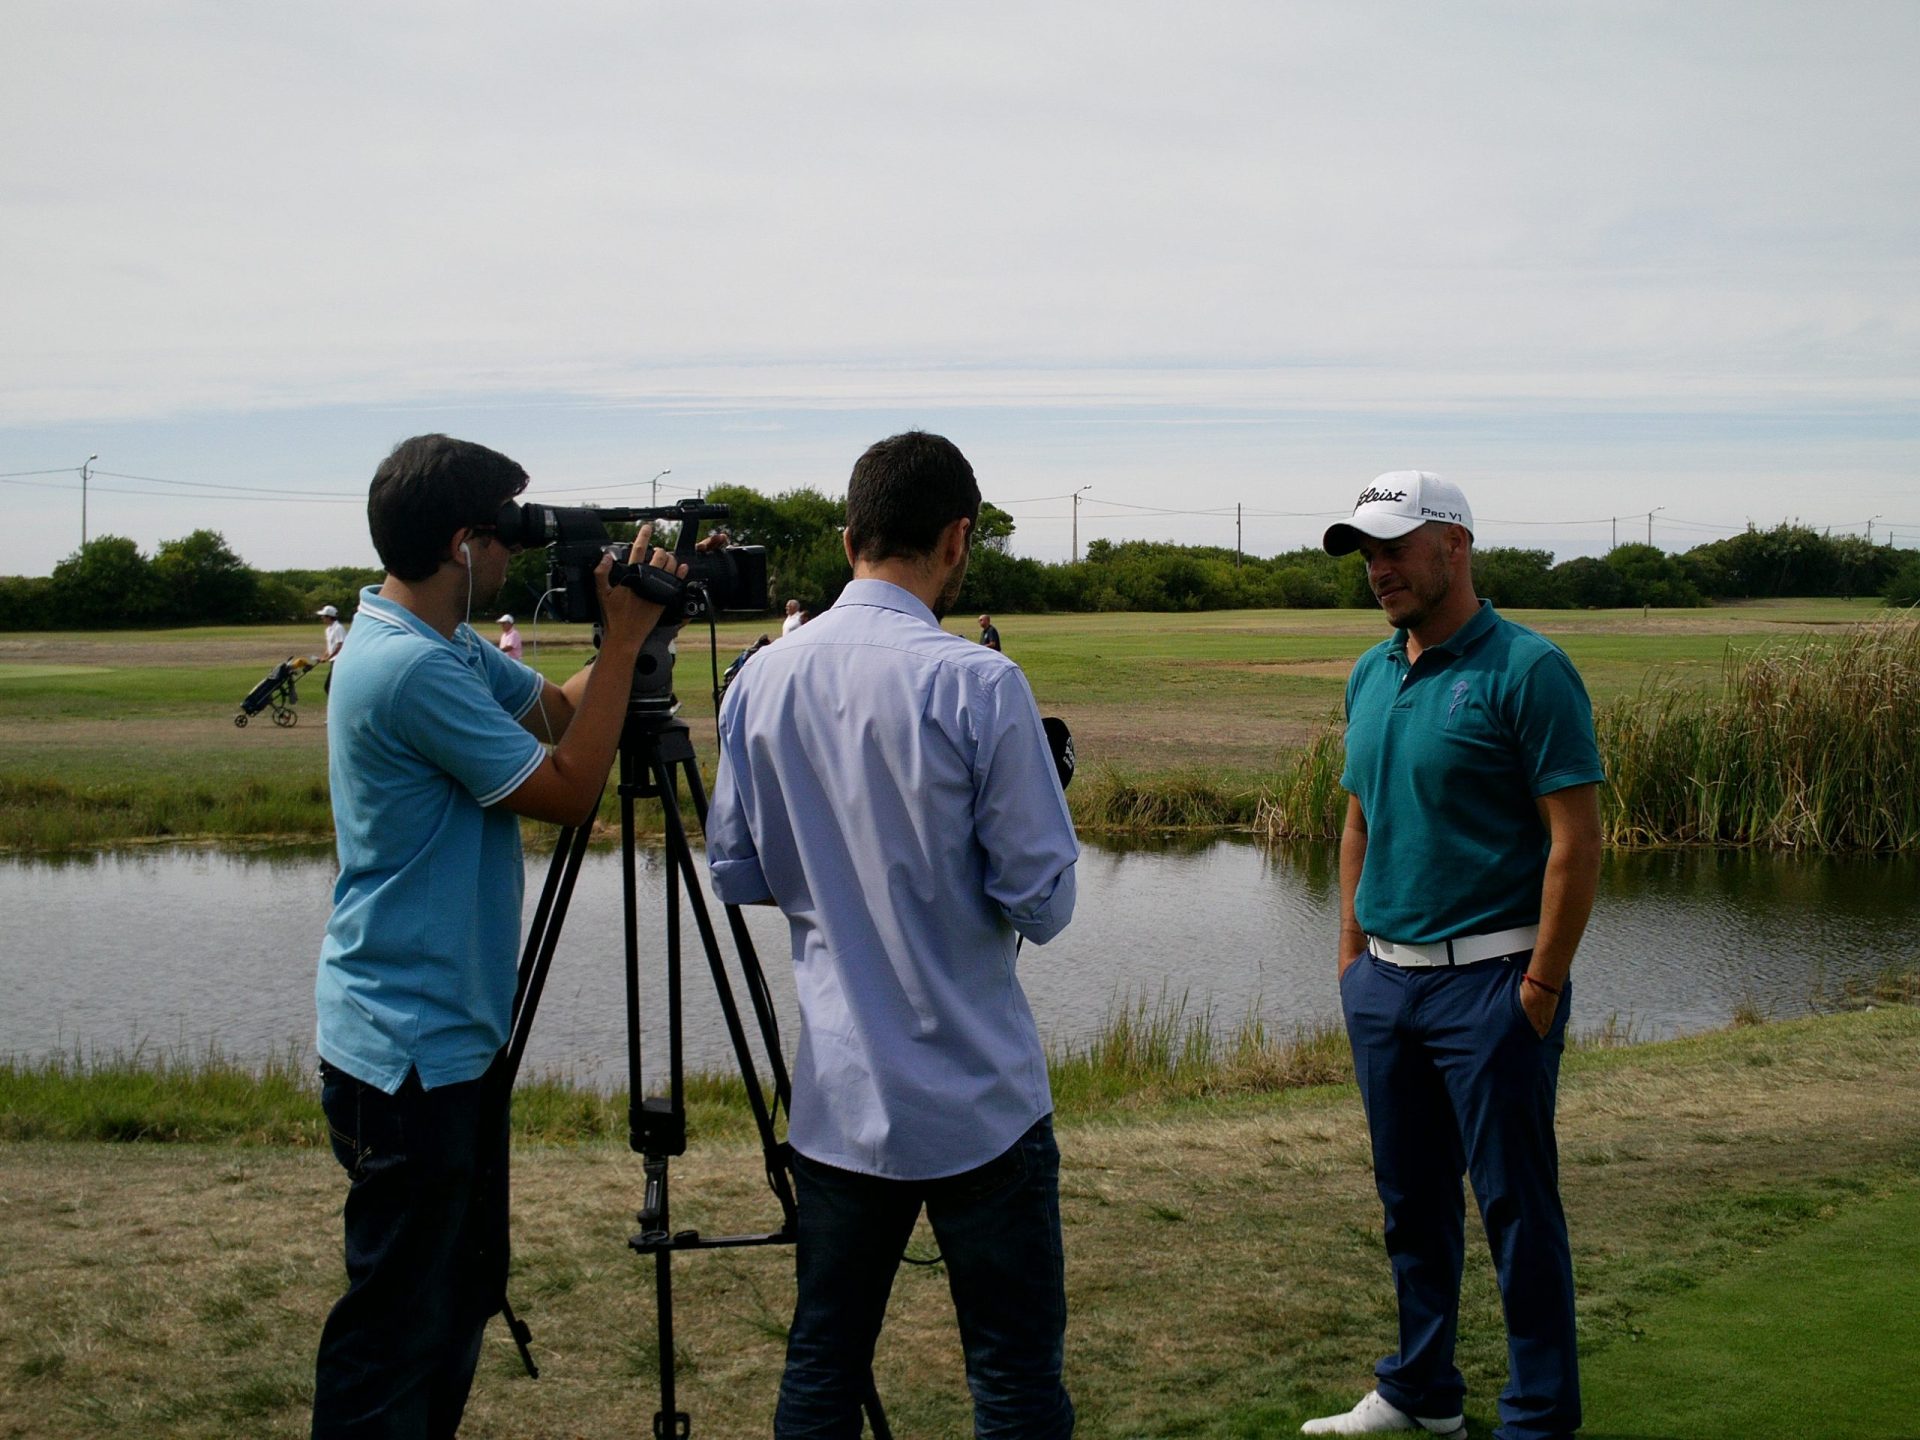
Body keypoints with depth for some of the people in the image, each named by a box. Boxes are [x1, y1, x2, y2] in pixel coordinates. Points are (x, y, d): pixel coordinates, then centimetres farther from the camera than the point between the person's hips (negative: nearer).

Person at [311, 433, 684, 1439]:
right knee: (397, 1322, -2)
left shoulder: (444, 646, 9)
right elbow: (568, 789, -19)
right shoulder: (411, 666, -22)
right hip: (410, 1047, -11)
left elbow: (558, 711, 17)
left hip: (452, 1031, 11)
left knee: (461, 1292, 20)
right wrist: (624, 641, -13)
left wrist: (633, 629, 3)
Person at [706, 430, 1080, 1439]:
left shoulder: (763, 679, 0)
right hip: (976, 1100, -5)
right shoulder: (978, 685, -15)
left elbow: (735, 873, 10)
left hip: (832, 1096, 5)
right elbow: (1043, 903, -12)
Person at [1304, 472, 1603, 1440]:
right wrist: (1352, 954, 13)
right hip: (1384, 979, 7)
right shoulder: (1370, 676, 11)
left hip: (1488, 982, -7)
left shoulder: (1526, 671, -12)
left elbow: (1576, 840, -15)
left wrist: (1540, 989, -16)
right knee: (1411, 1201, 16)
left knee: (1515, 1204, 0)